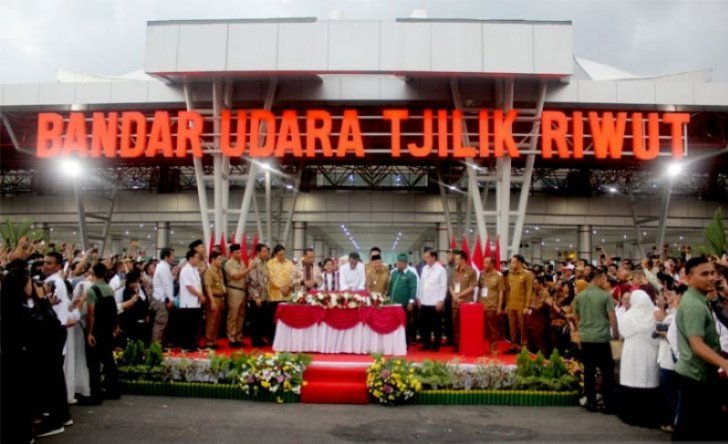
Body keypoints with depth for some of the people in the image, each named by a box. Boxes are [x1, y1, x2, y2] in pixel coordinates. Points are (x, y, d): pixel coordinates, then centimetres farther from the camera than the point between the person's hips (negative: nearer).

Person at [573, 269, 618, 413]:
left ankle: (591, 402, 12)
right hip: (602, 338, -4)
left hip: (585, 338, 4)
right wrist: (616, 333, 5)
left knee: (589, 371, 9)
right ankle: (607, 404, 7)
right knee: (607, 371, 6)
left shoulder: (579, 296, 5)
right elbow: (612, 317, -8)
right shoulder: (605, 296, -7)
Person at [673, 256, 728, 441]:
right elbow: (697, 344, -31)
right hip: (696, 374, -10)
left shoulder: (697, 300, 11)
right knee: (692, 429, 0)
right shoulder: (694, 304, -22)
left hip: (699, 372, 10)